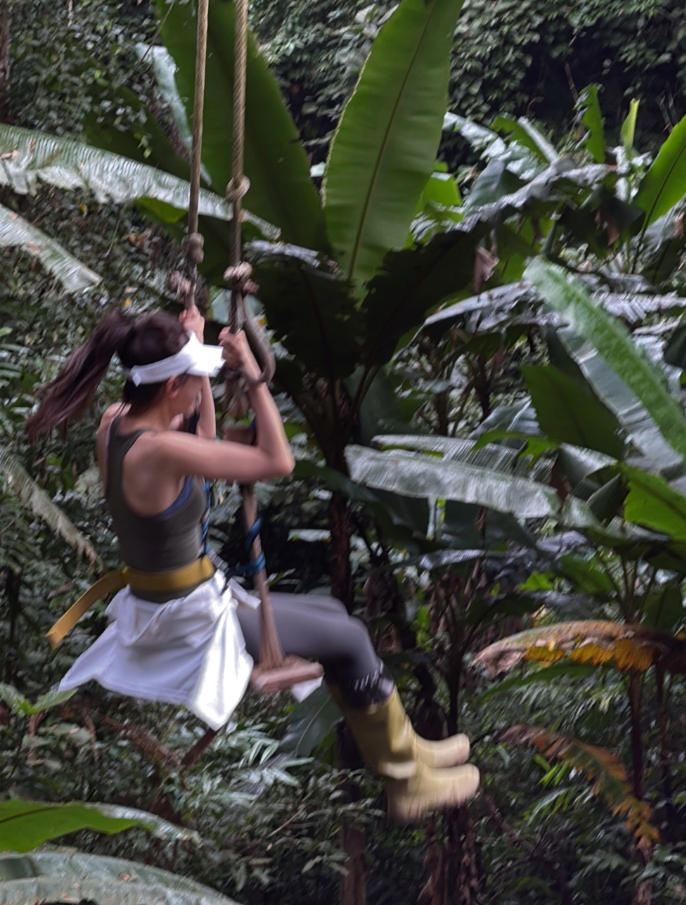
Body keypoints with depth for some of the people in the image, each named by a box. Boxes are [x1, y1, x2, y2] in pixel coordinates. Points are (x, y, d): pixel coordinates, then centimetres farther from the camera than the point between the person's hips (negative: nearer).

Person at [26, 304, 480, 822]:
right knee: (349, 641, 5)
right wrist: (253, 376, -18)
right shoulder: (157, 451, -30)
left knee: (331, 615, 21)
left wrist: (199, 354, 11)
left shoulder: (116, 424, -2)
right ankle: (408, 781, 20)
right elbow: (278, 462, -25)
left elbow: (206, 443, 16)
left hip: (160, 605, 10)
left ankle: (401, 749, 31)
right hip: (190, 624, -9)